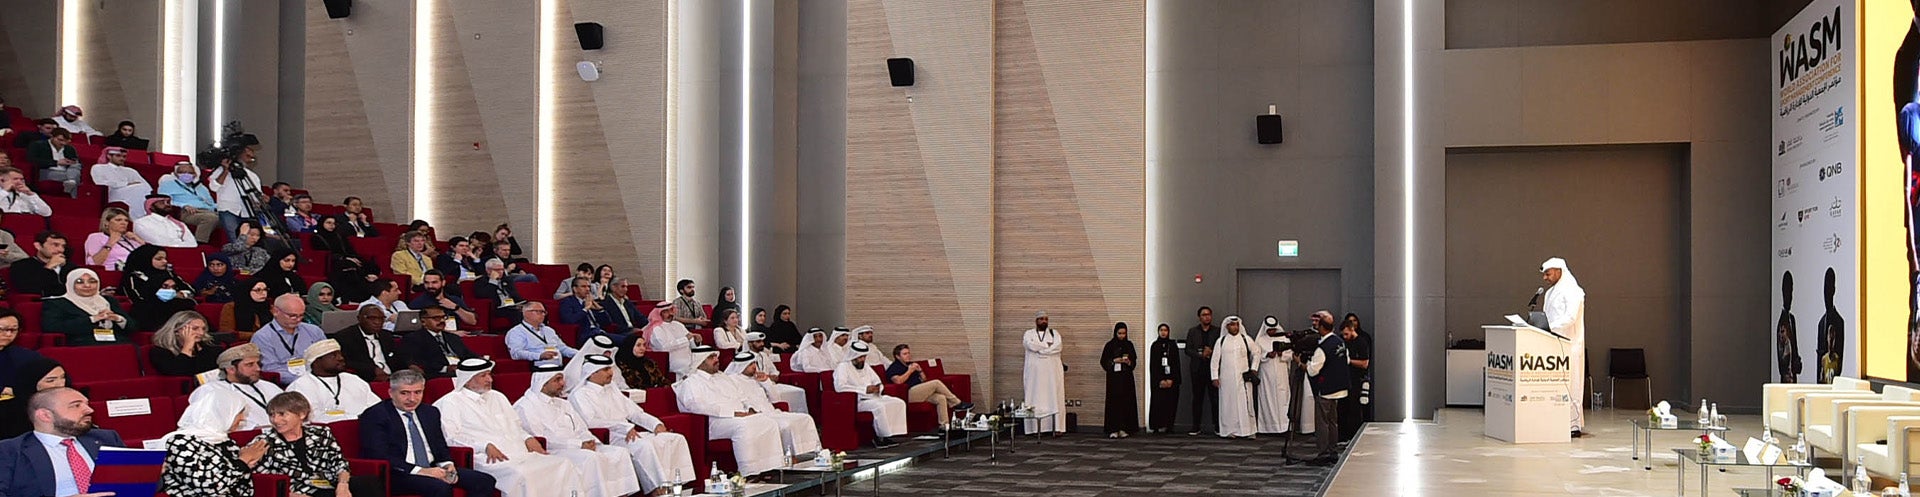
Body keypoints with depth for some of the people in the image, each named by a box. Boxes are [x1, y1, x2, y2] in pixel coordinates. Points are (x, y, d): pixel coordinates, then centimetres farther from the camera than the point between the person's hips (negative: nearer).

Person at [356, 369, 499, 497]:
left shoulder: (430, 412, 18)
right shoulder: (374, 415, -4)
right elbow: (379, 456, -14)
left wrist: (447, 465, -2)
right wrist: (419, 470, -22)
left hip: (432, 469, 7)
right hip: (398, 475, -7)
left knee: (485, 481, -13)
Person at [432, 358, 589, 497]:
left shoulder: (497, 397, 28)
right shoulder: (451, 403, 5)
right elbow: (449, 437, -7)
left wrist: (528, 438, 8)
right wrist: (485, 446, -17)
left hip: (520, 454, 7)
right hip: (488, 458, -7)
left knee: (564, 466, -14)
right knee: (519, 476, -38)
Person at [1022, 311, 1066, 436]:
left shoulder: (1054, 333, 12)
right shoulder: (1029, 334, 10)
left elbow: (1057, 347, -8)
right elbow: (1031, 345, -12)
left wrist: (1039, 348, -10)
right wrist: (1047, 345, -6)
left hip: (1052, 372, 1)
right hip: (1035, 372, -1)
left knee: (1054, 399, -5)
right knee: (1036, 400, -5)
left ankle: (1057, 428, -9)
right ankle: (1036, 428, -6)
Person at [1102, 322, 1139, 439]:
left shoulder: (1129, 345, 9)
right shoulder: (1110, 345, 1)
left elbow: (1134, 361, 11)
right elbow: (1103, 361, 1)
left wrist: (1128, 362, -10)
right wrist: (1114, 361, -14)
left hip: (1126, 378, 3)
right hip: (1113, 378, -3)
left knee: (1126, 402, -1)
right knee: (1114, 402, -6)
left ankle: (1123, 429, 3)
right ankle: (1113, 430, -5)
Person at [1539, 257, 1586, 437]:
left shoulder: (1572, 292, -7)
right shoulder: (1551, 293, 19)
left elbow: (1570, 317, -19)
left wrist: (1549, 327, -24)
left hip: (1568, 344, -9)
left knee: (1569, 383, -7)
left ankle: (1574, 425, -5)